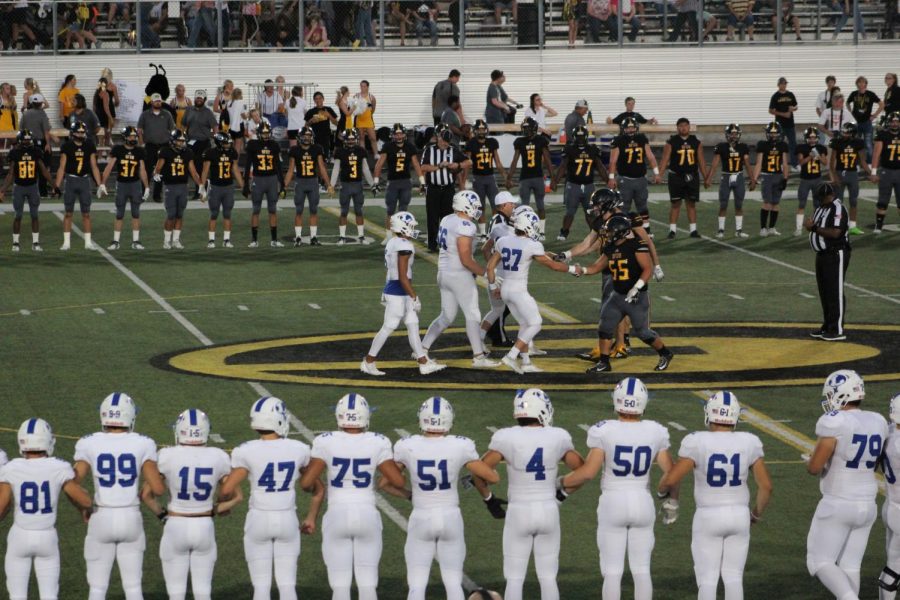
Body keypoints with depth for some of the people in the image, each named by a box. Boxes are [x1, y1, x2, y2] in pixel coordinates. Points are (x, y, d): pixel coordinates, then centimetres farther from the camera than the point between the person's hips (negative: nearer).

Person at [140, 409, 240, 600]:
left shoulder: (168, 457, -13)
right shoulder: (218, 458, -6)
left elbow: (146, 494, -11)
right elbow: (237, 497, 1)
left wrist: (161, 513, 5)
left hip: (175, 527, -2)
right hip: (205, 528, 2)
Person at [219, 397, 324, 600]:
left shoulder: (247, 452, -11)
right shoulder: (299, 450, -2)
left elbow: (227, 491, -12)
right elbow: (318, 489, 9)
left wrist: (220, 502, 11)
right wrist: (311, 518, 24)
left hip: (259, 520, -2)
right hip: (288, 520, 2)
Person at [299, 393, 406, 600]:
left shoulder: (326, 443, -7)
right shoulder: (377, 443, -5)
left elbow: (306, 482, -8)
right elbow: (398, 481, -4)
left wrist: (312, 485, 15)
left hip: (337, 517, -1)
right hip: (367, 516, 1)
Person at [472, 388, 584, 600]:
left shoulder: (507, 438, -10)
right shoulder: (557, 438, -4)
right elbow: (581, 469, 5)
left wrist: (489, 499, 4)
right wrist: (564, 491, 21)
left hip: (519, 512, -2)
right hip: (549, 511, 2)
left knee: (515, 579, 5)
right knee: (548, 578, 10)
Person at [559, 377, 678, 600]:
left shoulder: (604, 432, -13)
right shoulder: (655, 433, -3)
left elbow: (588, 471, -15)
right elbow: (670, 473, 2)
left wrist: (562, 483, 2)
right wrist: (672, 502, 18)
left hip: (613, 504, -2)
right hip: (642, 502, 2)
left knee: (612, 571, 4)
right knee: (641, 570, 10)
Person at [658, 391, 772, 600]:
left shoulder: (697, 443, -13)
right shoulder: (749, 444, -5)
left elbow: (670, 480, -14)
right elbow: (766, 486, -3)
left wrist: (662, 489, 10)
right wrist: (757, 513, 15)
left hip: (708, 518, -2)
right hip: (739, 516, 2)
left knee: (707, 580, 4)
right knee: (734, 577, 11)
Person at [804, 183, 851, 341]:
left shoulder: (838, 209, -14)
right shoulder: (821, 209, 16)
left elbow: (835, 232, -24)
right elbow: (817, 229, 22)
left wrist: (814, 227, -17)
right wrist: (811, 225, -1)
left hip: (836, 255, -10)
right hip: (822, 255, 10)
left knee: (835, 292, -8)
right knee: (824, 292, 14)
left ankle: (838, 330, -7)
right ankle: (827, 326, 24)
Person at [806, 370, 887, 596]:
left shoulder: (834, 423, -18)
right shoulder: (877, 423, 4)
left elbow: (814, 467, -18)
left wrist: (813, 461, 4)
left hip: (838, 506, -7)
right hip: (867, 505, 7)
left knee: (820, 563, 1)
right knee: (849, 567, 14)